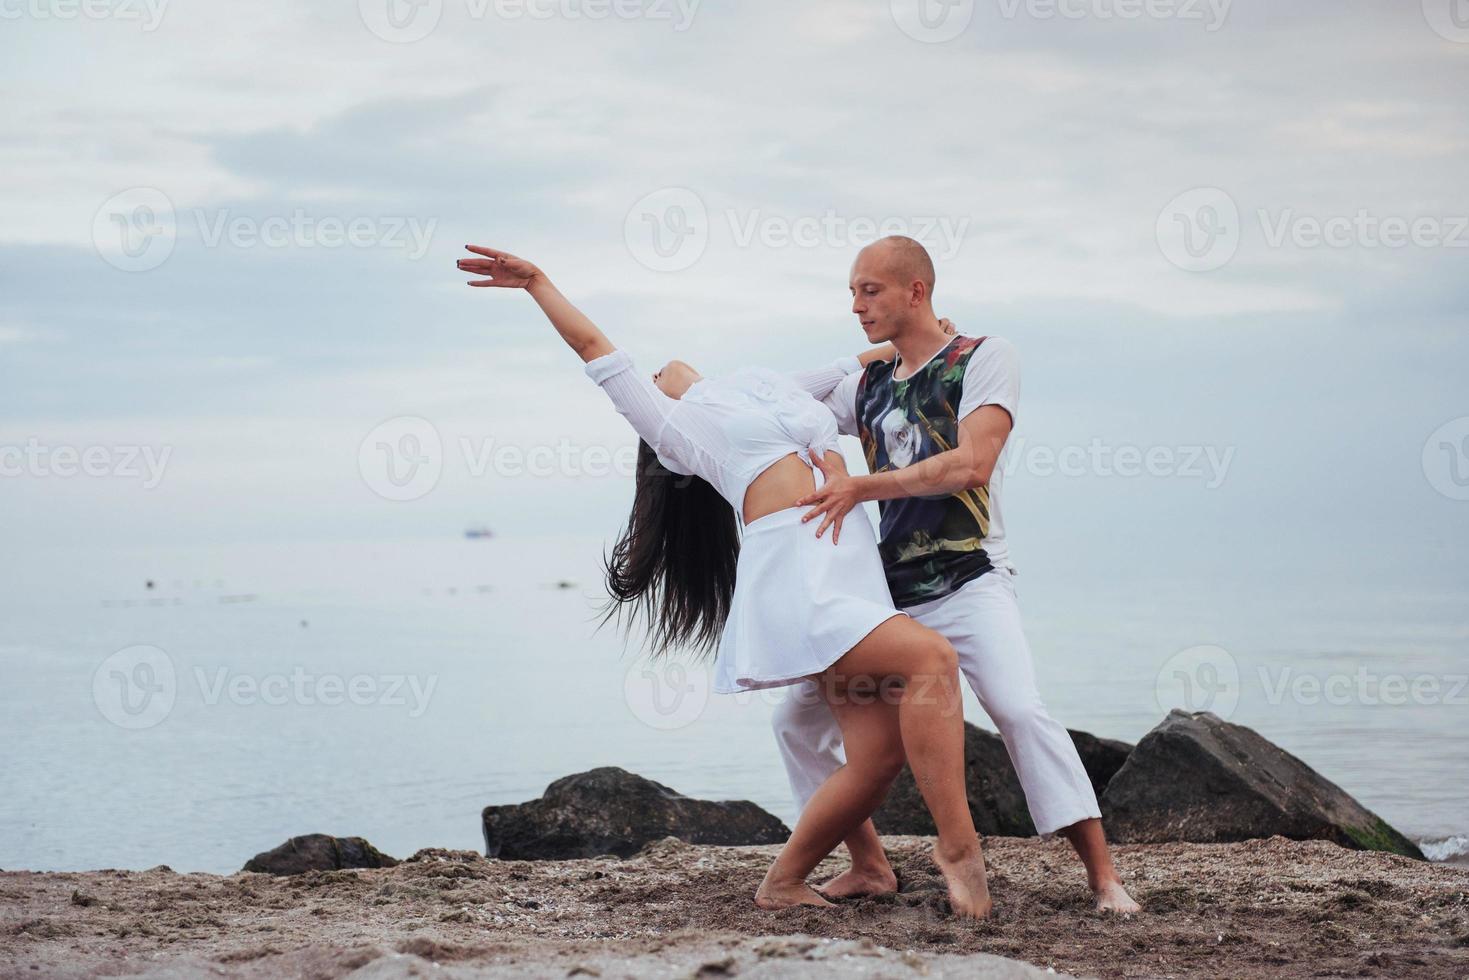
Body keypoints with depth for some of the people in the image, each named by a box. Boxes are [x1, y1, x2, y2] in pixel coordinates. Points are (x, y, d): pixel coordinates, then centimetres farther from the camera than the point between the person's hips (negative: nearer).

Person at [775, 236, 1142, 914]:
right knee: (798, 718, 1)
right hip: (887, 591, 7)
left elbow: (971, 464, -18)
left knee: (1021, 711, -25)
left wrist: (860, 488, -24)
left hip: (968, 583, -6)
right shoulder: (866, 385, 15)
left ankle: (1103, 876, -22)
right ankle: (869, 866, 12)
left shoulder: (984, 359, -3)